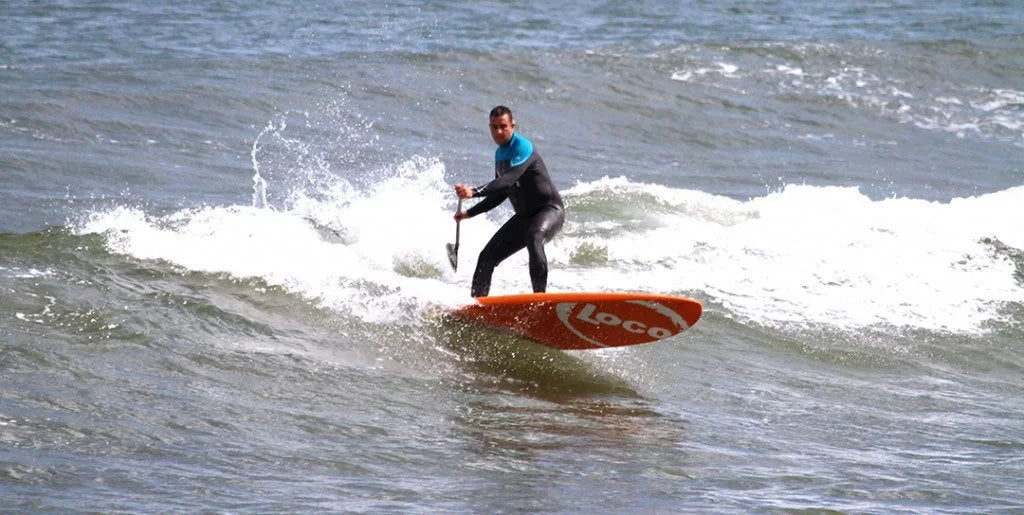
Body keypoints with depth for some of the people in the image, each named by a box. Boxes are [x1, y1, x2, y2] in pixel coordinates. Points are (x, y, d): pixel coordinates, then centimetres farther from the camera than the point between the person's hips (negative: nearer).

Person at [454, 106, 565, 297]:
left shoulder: (522, 148, -17)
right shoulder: (500, 154, 11)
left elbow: (508, 180, -32)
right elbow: (500, 194, 22)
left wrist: (474, 192, -43)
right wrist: (469, 213, 20)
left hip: (550, 210, -9)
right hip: (524, 216, 9)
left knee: (533, 238, -40)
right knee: (487, 256, 6)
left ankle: (540, 296, -48)